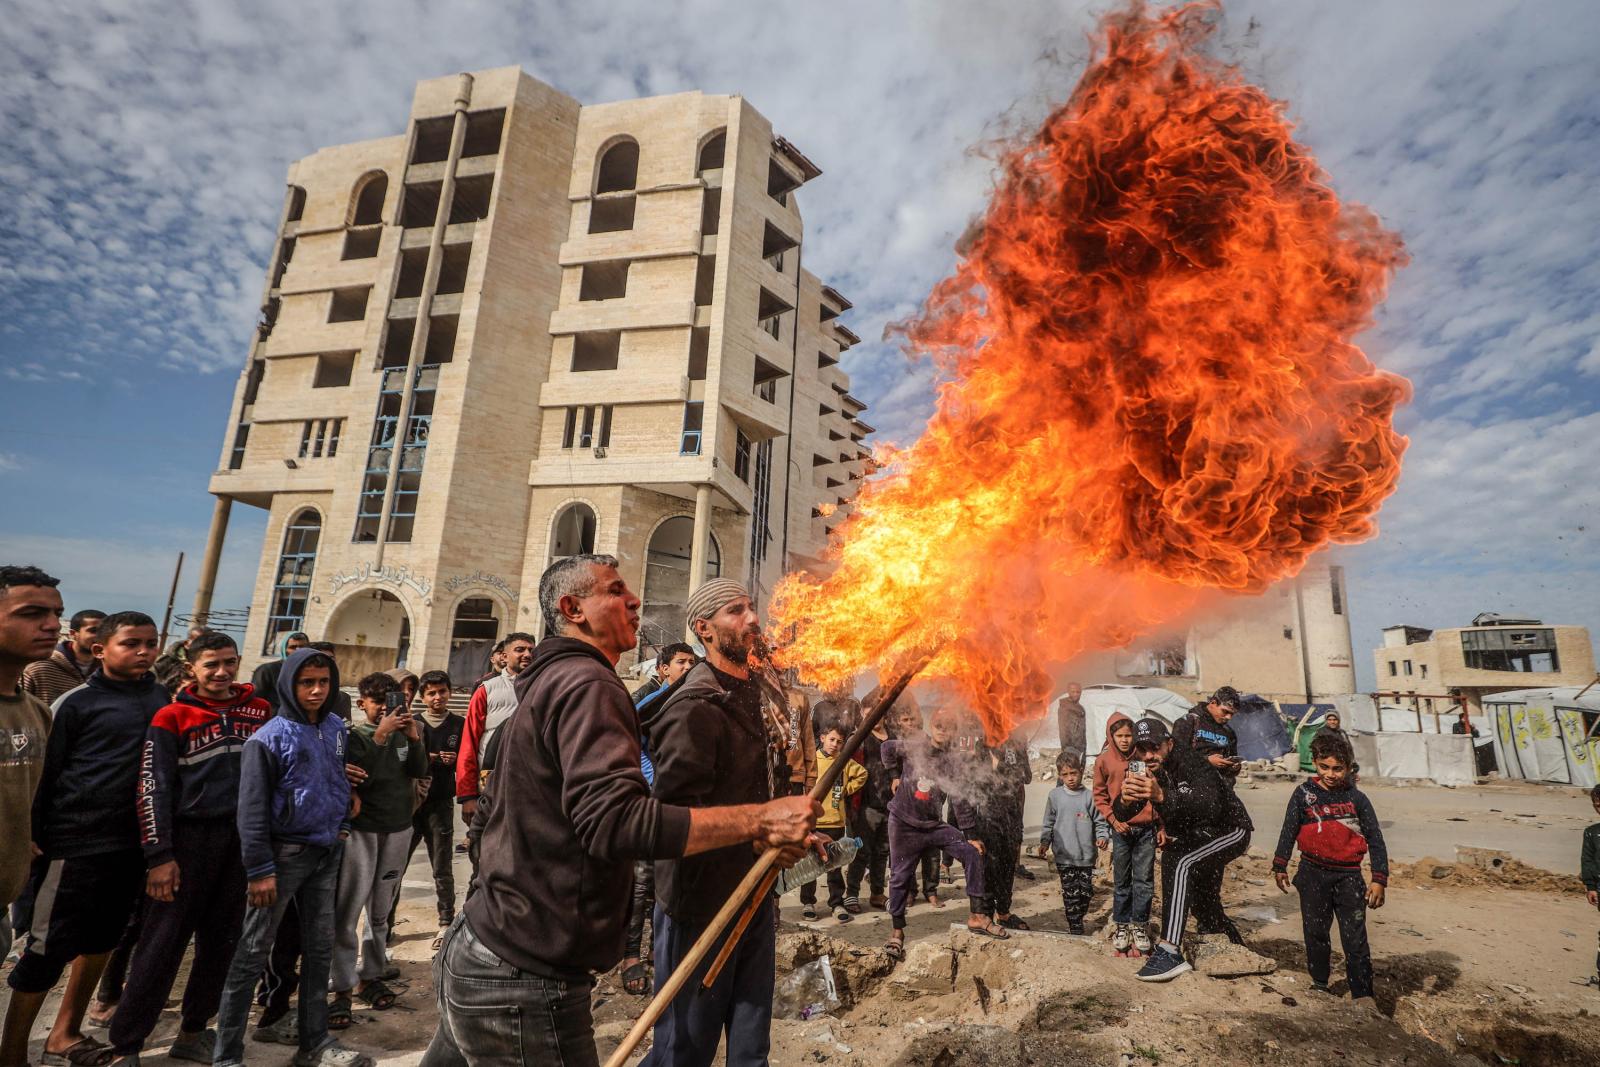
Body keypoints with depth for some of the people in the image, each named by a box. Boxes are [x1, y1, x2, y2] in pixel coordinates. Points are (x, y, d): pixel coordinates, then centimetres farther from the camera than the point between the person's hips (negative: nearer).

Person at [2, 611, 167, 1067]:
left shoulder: (162, 698, 6)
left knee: (101, 941, 16)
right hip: (76, 842, -5)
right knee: (49, 946, 2)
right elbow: (42, 771, -3)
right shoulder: (77, 702, -7)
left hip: (133, 843, 5)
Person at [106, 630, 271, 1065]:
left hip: (243, 840, 4)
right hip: (190, 838, -3)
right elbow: (153, 789, -6)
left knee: (222, 942, 11)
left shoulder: (260, 710, 5)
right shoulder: (172, 717, -3)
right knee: (163, 944, 2)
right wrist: (159, 856, -10)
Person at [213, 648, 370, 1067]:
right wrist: (259, 869, -16)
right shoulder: (270, 737, -12)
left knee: (320, 948, 13)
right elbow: (252, 808, -14)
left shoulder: (336, 728, 6)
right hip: (285, 853, -6)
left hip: (327, 852, 6)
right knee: (253, 953, 3)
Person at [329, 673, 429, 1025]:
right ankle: (342, 989, 3)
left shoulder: (402, 732, 6)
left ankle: (371, 977, 22)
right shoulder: (353, 734, -6)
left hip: (398, 829, 4)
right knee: (347, 911, -5)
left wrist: (415, 738, -14)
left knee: (380, 911, 10)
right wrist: (379, 736, -23)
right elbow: (359, 778, -17)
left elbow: (419, 771, 0)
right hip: (362, 830, -4)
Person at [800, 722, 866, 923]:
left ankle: (837, 903, 18)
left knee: (835, 864, 9)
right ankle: (807, 902, 22)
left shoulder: (844, 761, 4)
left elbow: (862, 774, 14)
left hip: (836, 820, 2)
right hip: (812, 819, -2)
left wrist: (847, 789, 7)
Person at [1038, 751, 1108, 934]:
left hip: (1086, 856, 1)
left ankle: (1078, 918, 33)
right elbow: (1049, 823, 7)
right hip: (1064, 856, 0)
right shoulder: (1055, 795, -1)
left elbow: (1100, 821, 2)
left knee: (1086, 891, 10)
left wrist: (1103, 837, -14)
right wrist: (1044, 842, 0)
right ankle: (1074, 926, 15)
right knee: (1070, 893, 1)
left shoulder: (1089, 796, -4)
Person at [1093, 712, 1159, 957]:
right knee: (1121, 882, 9)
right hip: (1122, 830, 0)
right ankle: (1121, 927, 20)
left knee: (1144, 881, 4)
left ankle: (1139, 926, 17)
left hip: (1147, 829, 0)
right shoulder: (1104, 760, -3)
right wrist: (1113, 819, -8)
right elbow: (1100, 796, 4)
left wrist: (1161, 826, 4)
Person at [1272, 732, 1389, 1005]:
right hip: (1313, 874, 1)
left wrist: (1379, 880, -4)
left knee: (1355, 939, -1)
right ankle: (1319, 984, 27)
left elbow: (1375, 840, 1)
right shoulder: (1304, 794, -2)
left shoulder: (1357, 798, -3)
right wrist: (1280, 866, 7)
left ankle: (1363, 996, 8)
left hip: (1348, 876, -1)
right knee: (1315, 932, 11)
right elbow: (1289, 831, 5)